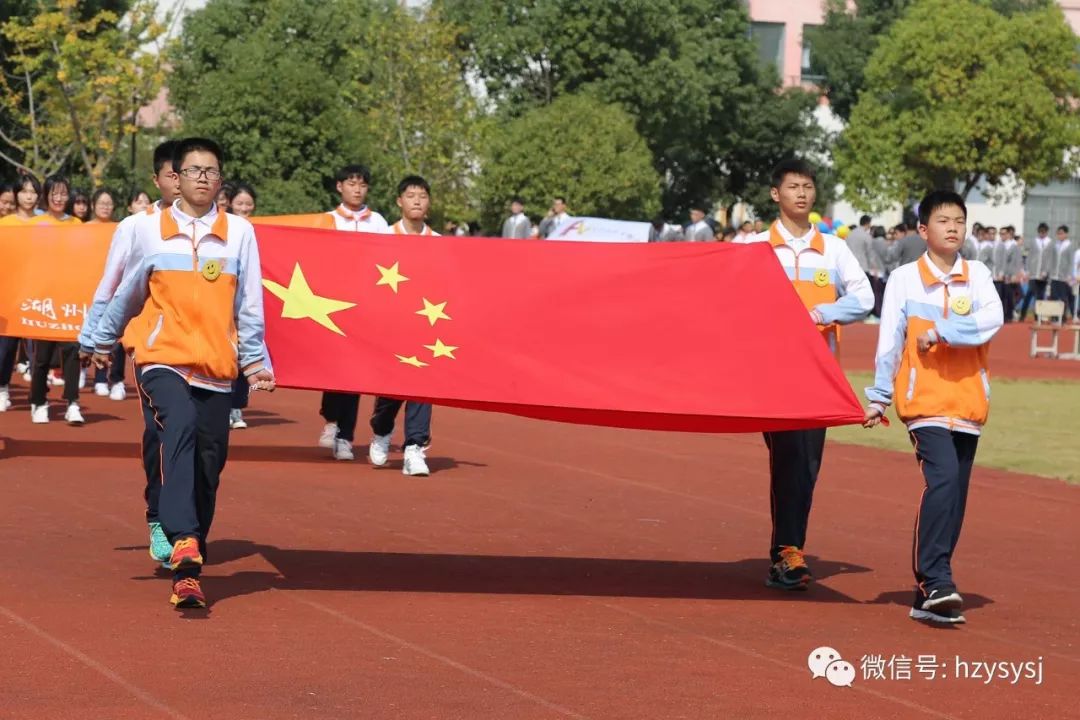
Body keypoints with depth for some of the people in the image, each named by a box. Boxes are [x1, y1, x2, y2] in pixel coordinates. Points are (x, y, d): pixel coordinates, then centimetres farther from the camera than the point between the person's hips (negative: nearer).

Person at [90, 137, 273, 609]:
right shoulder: (149, 229, 5)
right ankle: (183, 545, -39)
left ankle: (188, 566, 15)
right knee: (180, 428, -29)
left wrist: (254, 360, 6)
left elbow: (249, 304, 8)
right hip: (164, 360, -2)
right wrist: (103, 341, 28)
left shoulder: (239, 232, 5)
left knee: (209, 463, 1)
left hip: (216, 368, 2)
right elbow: (128, 294, 19)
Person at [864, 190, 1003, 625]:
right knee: (943, 477, -23)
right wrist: (879, 396, -1)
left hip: (968, 401, 3)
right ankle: (936, 581, -24)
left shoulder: (977, 275, 6)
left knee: (954, 495, 4)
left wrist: (942, 331, -18)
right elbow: (889, 340, 1)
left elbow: (992, 320, -11)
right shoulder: (905, 278, 1)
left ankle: (931, 590, 11)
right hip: (924, 399, -3)